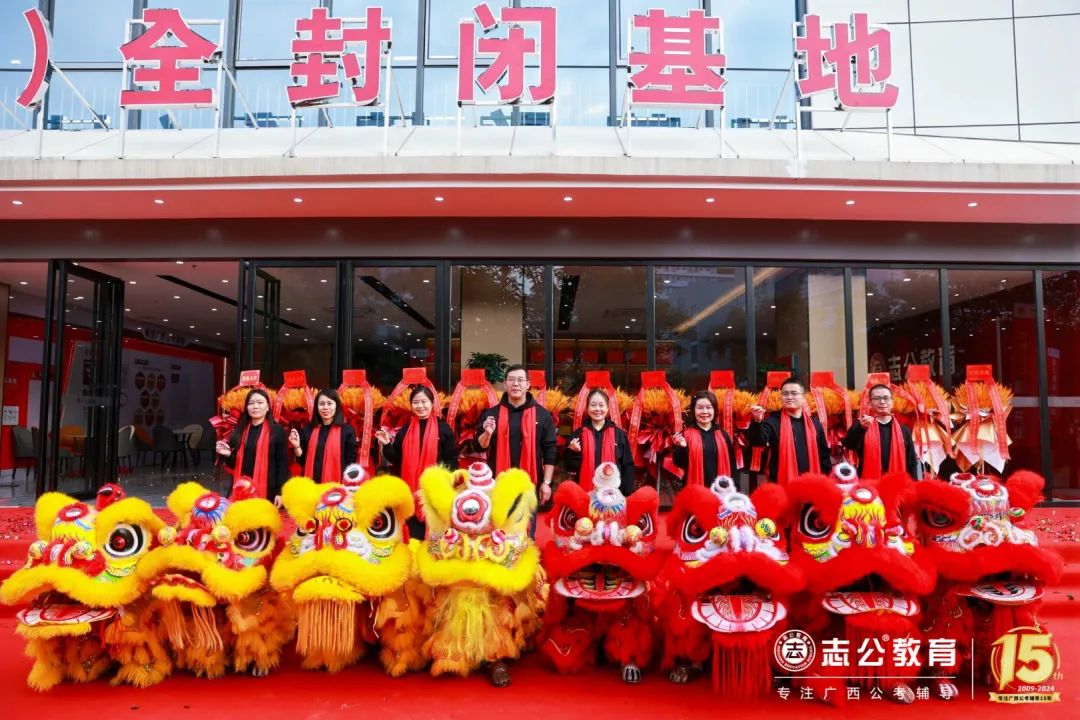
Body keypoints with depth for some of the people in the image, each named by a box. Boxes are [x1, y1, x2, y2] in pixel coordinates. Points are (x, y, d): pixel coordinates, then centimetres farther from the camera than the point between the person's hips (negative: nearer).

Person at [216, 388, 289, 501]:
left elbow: (282, 463, -5)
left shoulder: (277, 430, -3)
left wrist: (280, 492, -10)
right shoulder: (240, 431, 10)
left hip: (267, 491, -4)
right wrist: (228, 454, -4)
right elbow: (235, 463, 17)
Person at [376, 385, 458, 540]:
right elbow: (395, 459, 10)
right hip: (411, 489, 3)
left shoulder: (443, 428, -1)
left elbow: (452, 459, -2)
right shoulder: (405, 430, 10)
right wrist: (387, 445, -5)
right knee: (415, 533, 10)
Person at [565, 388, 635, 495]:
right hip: (586, 493, 0)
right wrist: (573, 452, -14)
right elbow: (570, 467, 5)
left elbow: (628, 466, 5)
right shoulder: (578, 435, 5)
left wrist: (627, 495, 0)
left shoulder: (619, 434, 4)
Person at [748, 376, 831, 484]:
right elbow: (758, 441, -19)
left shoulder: (814, 423, 10)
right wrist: (757, 422, -37)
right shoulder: (773, 421, -1)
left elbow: (824, 455, 15)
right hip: (782, 485, -3)